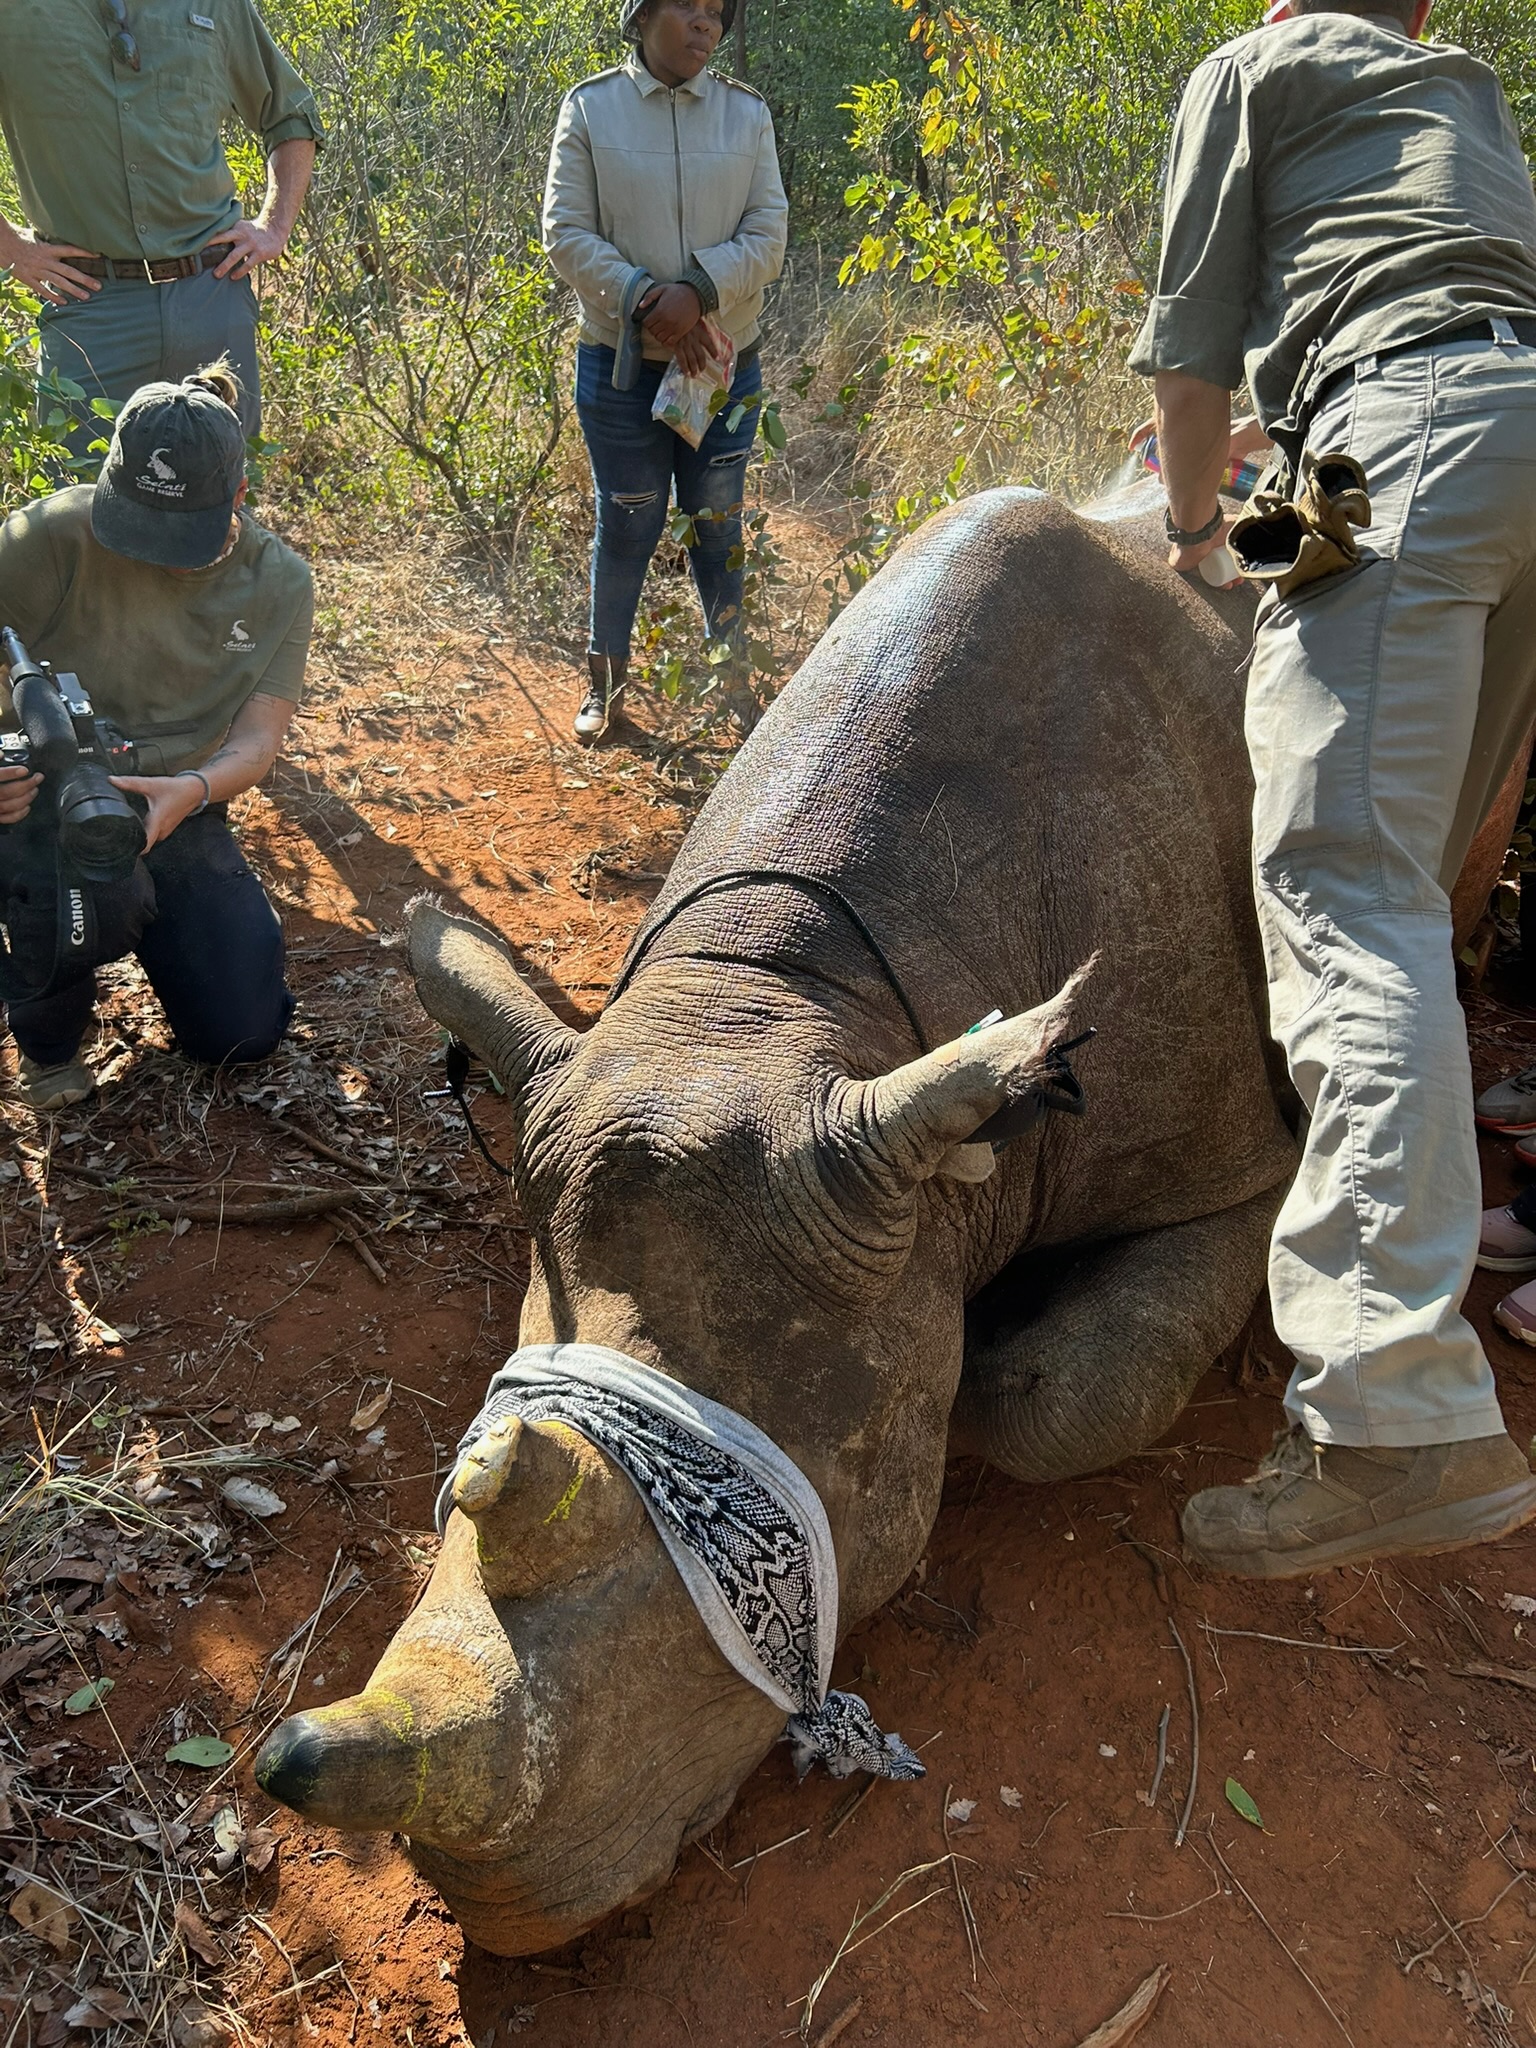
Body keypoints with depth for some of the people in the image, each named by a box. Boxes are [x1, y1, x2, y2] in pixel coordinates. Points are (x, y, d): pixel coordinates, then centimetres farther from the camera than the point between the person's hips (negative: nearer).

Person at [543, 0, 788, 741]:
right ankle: (605, 680, 20)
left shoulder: (747, 113, 4)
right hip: (621, 366, -2)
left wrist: (698, 292, -19)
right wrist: (644, 302, -18)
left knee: (717, 523, 9)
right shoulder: (590, 107, -2)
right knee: (626, 525, 4)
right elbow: (566, 233, -6)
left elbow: (767, 235, -2)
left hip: (723, 364, 2)